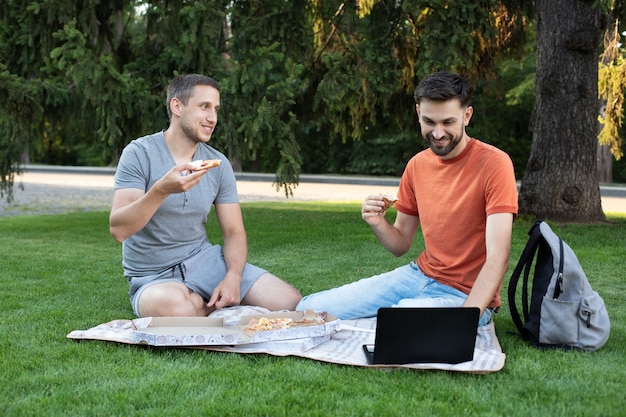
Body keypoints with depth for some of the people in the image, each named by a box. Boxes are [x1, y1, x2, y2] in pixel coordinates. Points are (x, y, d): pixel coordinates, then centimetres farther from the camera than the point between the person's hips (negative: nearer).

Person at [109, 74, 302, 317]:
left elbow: (234, 232, 5)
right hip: (153, 277, -3)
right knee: (175, 308, -40)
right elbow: (118, 229, -20)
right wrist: (162, 190, -36)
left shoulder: (218, 164, 4)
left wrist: (233, 277, -16)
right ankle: (218, 308, -5)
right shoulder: (140, 153, -11)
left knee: (290, 302, -15)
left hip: (204, 260, 4)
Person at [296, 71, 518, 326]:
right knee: (308, 308, -3)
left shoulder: (494, 164, -17)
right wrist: (378, 224, -12)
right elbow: (401, 245, 11)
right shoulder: (417, 165, 4)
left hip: (468, 294, -6)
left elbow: (497, 259, -23)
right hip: (418, 275, 6)